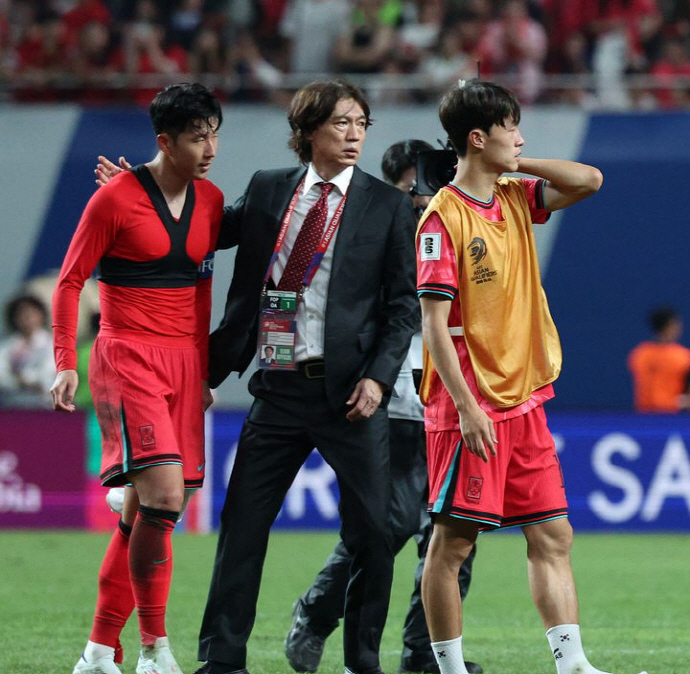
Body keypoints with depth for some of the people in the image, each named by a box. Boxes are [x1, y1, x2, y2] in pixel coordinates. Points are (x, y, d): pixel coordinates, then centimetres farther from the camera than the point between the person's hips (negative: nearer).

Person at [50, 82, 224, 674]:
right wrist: (66, 362, -11)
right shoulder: (117, 198, -7)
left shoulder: (211, 202, 11)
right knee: (163, 495, -20)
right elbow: (71, 280, -3)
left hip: (184, 360, 6)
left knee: (143, 510, 5)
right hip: (128, 355, -6)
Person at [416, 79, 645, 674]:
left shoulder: (516, 200, 11)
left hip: (525, 402, 8)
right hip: (472, 408, -8)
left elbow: (589, 180, 9)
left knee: (552, 535, 4)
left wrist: (512, 163, 4)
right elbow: (434, 323, -15)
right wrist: (466, 406, -20)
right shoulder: (444, 217, -11)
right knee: (453, 541, -1)